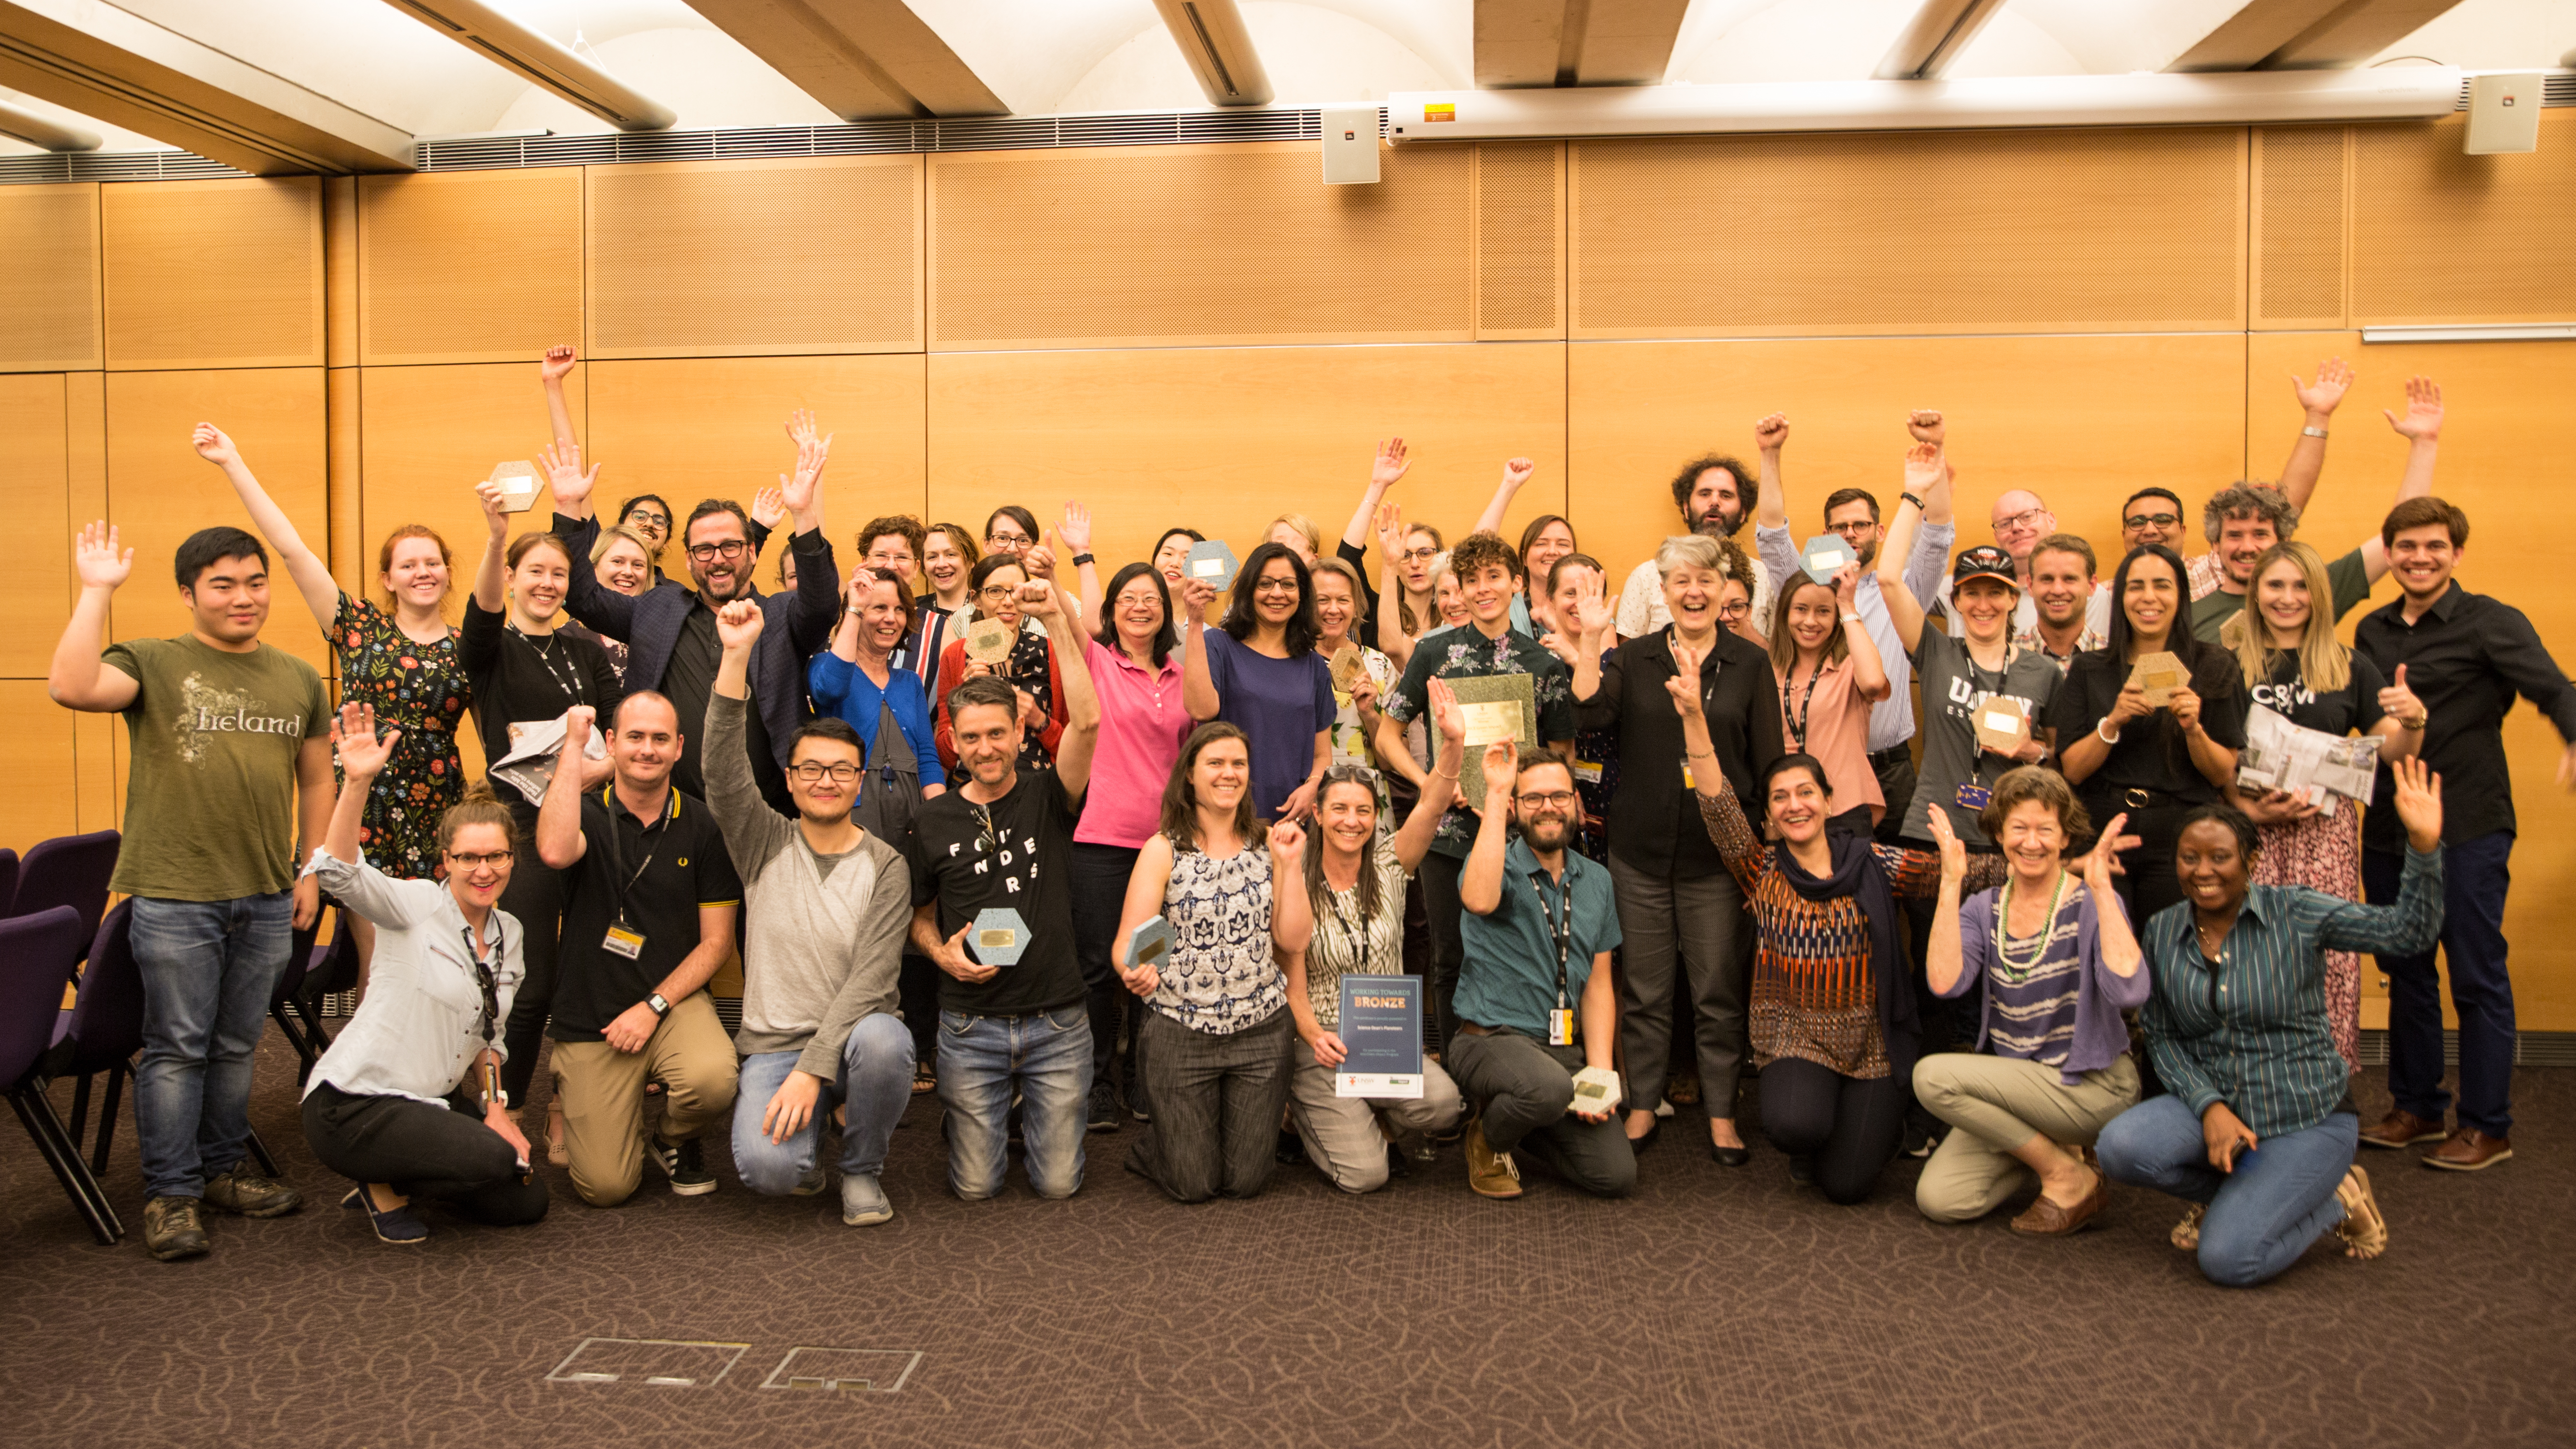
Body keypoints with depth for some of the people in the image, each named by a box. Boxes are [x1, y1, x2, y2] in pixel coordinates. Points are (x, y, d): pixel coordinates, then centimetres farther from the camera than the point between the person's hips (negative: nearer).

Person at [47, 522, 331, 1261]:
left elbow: (315, 781, 16)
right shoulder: (153, 664, -2)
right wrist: (97, 590, -18)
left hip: (266, 897, 4)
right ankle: (171, 1194, 13)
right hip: (173, 895, -4)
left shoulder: (299, 679, 11)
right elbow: (70, 688, -22)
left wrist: (310, 873, 12)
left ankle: (222, 1171, 27)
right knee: (176, 1048, 2)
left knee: (236, 1046, 13)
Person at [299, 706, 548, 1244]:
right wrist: (357, 782, -44)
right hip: (351, 1104, -7)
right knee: (494, 1159, -28)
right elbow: (338, 873, -32)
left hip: (433, 1100, 7)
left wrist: (496, 1108, 4)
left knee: (525, 1202, 1)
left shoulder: (510, 934, 7)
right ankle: (382, 1185, 0)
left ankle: (397, 1176, 17)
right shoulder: (418, 907, -12)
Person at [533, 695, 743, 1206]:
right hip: (590, 1018, 0)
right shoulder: (588, 812, -4)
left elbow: (716, 940, 0)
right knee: (606, 1187, -6)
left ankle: (676, 1140, 5)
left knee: (713, 1081, -33)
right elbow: (555, 851, -31)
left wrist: (654, 1006, -11)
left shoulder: (704, 826, -2)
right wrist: (573, 745, -23)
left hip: (673, 1000, 1)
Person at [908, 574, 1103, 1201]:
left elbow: (1086, 722, -19)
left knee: (1057, 1183, 4)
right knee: (975, 1186, 3)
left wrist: (1057, 620, -22)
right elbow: (919, 913, 15)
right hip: (970, 1024, 1)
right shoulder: (935, 818, 4)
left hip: (1056, 1021, -1)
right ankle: (996, 1105, 34)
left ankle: (1033, 1104, 34)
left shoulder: (1048, 798, -2)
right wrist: (940, 952, -8)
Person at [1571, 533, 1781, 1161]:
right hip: (1640, 850, 1)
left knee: (1719, 992, 5)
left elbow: (1770, 765, 3)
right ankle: (1642, 1107, 22)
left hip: (1718, 855, -1)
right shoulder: (1633, 658, 6)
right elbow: (1591, 714, -11)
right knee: (1644, 991, 9)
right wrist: (1591, 640, -15)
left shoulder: (1750, 664, 3)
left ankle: (1722, 1115, 19)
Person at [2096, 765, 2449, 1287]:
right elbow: (2161, 1037, 1)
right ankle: (2232, 1191, 6)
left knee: (2227, 1259, -20)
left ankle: (2333, 1201, 11)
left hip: (2306, 1117, -4)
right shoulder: (2162, 932, 1)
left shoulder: (2294, 912, -9)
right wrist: (2210, 1106, -14)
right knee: (2121, 1148, -27)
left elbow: (2408, 931, -17)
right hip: (2212, 1103, 4)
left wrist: (2424, 846, -32)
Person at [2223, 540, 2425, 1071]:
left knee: (2328, 957, -4)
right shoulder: (2229, 666, 5)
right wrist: (2251, 809, -11)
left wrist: (2412, 722, -12)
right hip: (2250, 830, -1)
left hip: (2325, 832, 2)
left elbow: (2391, 749, 10)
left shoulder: (2350, 668, 11)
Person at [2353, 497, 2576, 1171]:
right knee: (2406, 972, 14)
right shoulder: (2372, 630, 10)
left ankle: (2488, 1126, 14)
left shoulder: (2490, 623, -7)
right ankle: (2417, 1107, 27)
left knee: (2478, 979, 2)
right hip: (2389, 830, 5)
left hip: (2469, 830, -5)